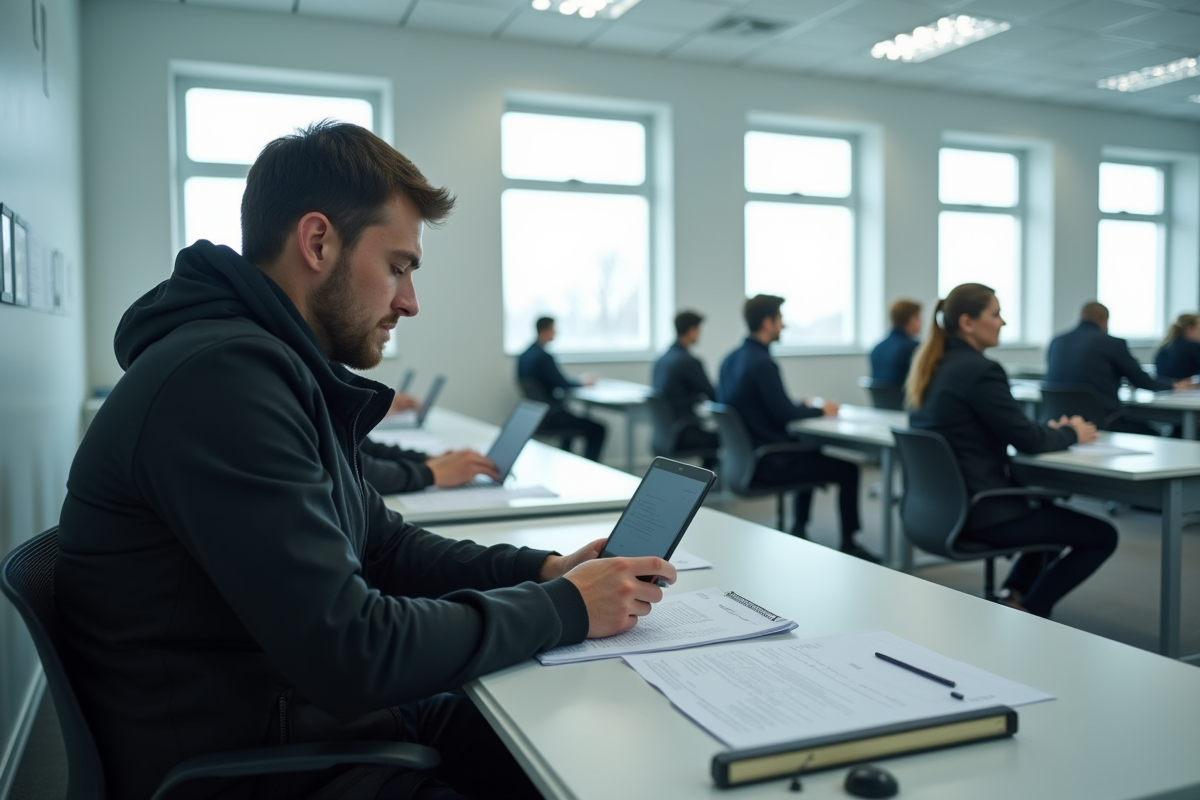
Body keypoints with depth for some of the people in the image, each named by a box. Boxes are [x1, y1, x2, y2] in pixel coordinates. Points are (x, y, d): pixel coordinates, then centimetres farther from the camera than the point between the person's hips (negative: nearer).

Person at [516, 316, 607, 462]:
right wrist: (582, 382, 2)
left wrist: (577, 381, 12)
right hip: (549, 415, -10)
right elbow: (563, 384, -17)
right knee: (598, 429, -7)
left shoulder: (524, 356, 7)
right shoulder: (543, 356, -21)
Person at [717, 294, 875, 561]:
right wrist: (822, 411, -2)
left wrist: (800, 407, 17)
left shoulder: (730, 360, 5)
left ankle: (799, 530, 35)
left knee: (811, 453, 32)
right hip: (767, 465, -9)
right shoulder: (763, 363, -22)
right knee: (847, 469, 1)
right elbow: (786, 416, -21)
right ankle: (848, 543, 12)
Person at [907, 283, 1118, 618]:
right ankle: (1028, 612, 8)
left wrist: (1051, 429, 10)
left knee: (1048, 506, 32)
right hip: (978, 513, -9)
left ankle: (1014, 594, 24)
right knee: (1103, 535, 5)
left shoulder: (933, 365, 8)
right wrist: (1071, 433, 5)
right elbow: (1027, 441, -14)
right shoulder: (979, 370, -20)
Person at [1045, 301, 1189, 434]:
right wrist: (1173, 386, 26)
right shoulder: (1112, 343, -5)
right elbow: (1142, 381, 6)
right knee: (1152, 435, 19)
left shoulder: (1056, 341, 7)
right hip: (1100, 421, -6)